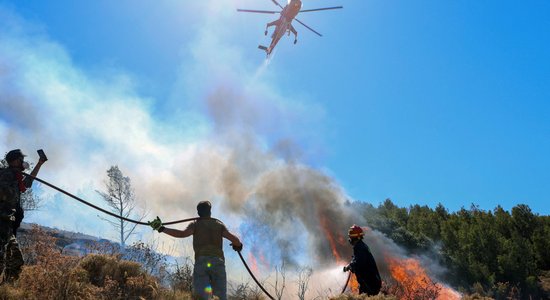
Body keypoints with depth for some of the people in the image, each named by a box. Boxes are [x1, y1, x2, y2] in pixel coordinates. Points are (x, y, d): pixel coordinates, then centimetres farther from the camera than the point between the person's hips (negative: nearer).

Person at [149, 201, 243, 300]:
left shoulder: (196, 224, 16)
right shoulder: (219, 224, 21)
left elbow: (182, 234, -3)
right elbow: (233, 238, 9)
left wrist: (162, 229, 2)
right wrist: (238, 245, 31)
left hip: (201, 261, -1)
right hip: (218, 261, 1)